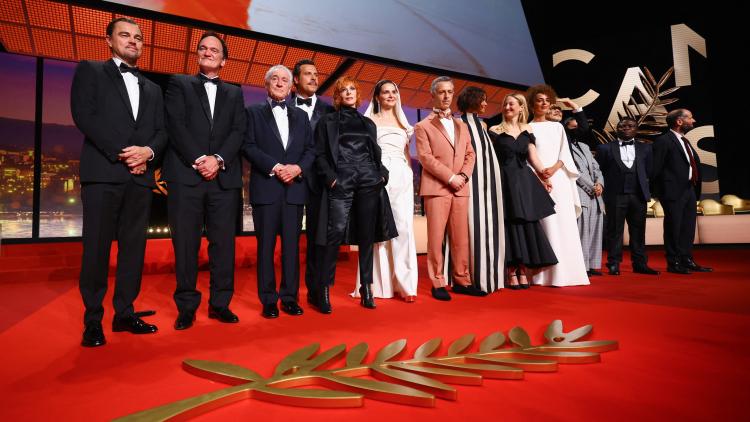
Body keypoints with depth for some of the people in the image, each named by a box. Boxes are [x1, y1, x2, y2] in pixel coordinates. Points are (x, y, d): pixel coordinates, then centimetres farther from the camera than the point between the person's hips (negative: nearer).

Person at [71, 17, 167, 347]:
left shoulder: (152, 89, 23)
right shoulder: (90, 71, 10)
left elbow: (162, 131, 13)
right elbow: (83, 115, -4)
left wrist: (148, 152, -8)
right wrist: (121, 153, -12)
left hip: (141, 176, 4)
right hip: (103, 172, -4)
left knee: (134, 247, 4)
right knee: (97, 247, -2)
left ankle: (125, 313, 13)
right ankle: (93, 321, 7)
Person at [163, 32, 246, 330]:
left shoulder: (234, 93, 20)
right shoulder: (179, 84, 14)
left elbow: (238, 132, 6)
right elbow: (176, 126, 0)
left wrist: (218, 159, -9)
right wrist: (199, 159, -11)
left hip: (224, 177, 2)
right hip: (185, 175, -2)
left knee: (223, 242, 2)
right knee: (185, 244, 0)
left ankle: (220, 303, 11)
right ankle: (187, 307, 9)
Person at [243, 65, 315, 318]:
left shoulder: (301, 116, 18)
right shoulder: (254, 112, 10)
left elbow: (311, 149, 10)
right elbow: (248, 146, -2)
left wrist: (298, 168, -9)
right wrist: (275, 167, -14)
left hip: (295, 188, 3)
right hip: (266, 188, -2)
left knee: (291, 244, 4)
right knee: (266, 245, 1)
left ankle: (290, 298, 11)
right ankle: (268, 300, 8)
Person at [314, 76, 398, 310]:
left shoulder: (368, 123, 21)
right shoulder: (328, 121, 12)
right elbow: (320, 155, 4)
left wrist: (382, 174, 3)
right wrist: (331, 178, -10)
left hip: (370, 182, 4)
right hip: (341, 183, -3)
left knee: (367, 235, 3)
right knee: (336, 234, -12)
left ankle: (366, 288, 11)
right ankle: (325, 289, -3)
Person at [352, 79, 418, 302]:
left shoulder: (403, 122, 22)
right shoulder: (370, 121, 11)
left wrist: (410, 175, 10)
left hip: (402, 176, 3)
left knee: (404, 226, -6)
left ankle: (404, 283, -3)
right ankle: (379, 283, 3)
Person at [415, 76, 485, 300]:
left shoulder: (462, 125, 21)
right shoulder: (423, 126, 4)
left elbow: (470, 154, 14)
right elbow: (425, 157, -7)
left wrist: (463, 176, -5)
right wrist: (450, 177, -13)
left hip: (460, 188, 5)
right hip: (436, 187, -5)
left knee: (461, 237, 5)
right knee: (436, 237, -4)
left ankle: (462, 280, 13)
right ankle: (438, 283, 3)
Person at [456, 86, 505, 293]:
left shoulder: (482, 124, 20)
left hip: (489, 178, 7)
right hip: (472, 179, -7)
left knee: (489, 224, 6)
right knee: (474, 224, -9)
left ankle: (488, 276, 13)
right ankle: (474, 278, -5)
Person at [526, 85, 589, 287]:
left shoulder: (557, 127, 18)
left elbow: (565, 153, 10)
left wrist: (554, 168, -9)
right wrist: (538, 173, -16)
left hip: (559, 178, 4)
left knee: (564, 224, -1)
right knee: (545, 225, -8)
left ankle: (565, 272, 4)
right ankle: (546, 274, -6)